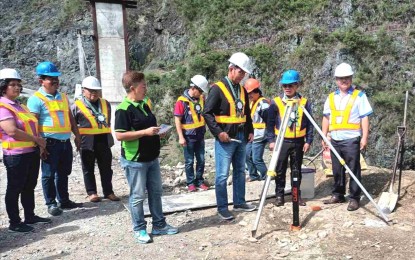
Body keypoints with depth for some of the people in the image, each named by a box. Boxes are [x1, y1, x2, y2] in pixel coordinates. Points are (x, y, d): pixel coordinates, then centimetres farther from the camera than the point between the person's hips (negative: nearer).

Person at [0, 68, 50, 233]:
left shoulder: (19, 105, 16)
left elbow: (31, 126, 21)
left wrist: (39, 143, 6)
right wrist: (36, 139, -15)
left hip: (32, 152, 9)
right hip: (16, 155, -9)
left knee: (29, 187, 16)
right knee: (14, 189, 3)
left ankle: (30, 216, 28)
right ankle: (14, 223, 13)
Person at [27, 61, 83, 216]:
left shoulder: (63, 97, 14)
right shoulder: (36, 99, -8)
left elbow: (70, 117, 20)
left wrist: (77, 135, 16)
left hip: (66, 141, 7)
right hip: (50, 143, -7)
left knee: (63, 173, 16)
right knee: (49, 175, 5)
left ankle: (64, 200, 28)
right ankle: (51, 203, 17)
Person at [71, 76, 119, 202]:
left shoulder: (105, 104, 9)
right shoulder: (77, 106, -5)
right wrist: (79, 135, -2)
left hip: (104, 141, 4)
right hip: (87, 142, -4)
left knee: (106, 168, 9)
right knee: (88, 169, 8)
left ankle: (108, 192, 18)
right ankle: (92, 192, 18)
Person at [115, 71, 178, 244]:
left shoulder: (144, 105, 11)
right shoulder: (124, 109, -17)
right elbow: (119, 135, -23)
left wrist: (157, 130, 4)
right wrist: (145, 132, -24)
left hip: (152, 158, 9)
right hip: (134, 160, -9)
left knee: (156, 192, 15)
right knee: (137, 196, 4)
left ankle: (159, 225, 28)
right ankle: (139, 230, 19)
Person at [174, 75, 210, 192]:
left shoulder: (201, 99, 5)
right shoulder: (182, 101, -13)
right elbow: (177, 120, -13)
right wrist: (181, 137, -15)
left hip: (200, 135, 6)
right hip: (188, 136, -5)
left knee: (201, 160, 10)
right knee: (189, 161, 6)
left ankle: (199, 181, 23)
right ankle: (190, 183, 17)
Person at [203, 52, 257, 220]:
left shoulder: (242, 90, 12)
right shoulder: (218, 88, -10)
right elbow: (207, 113, -13)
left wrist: (250, 131, 11)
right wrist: (218, 132, -19)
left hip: (241, 138, 7)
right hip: (225, 139, -7)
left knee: (240, 172, 15)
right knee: (222, 175, -2)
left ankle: (239, 203, 27)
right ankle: (222, 208, 9)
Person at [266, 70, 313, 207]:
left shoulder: (304, 102, 0)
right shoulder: (276, 102, -3)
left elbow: (309, 124, 3)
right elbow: (270, 123, 1)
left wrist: (308, 141, -1)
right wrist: (271, 140, -4)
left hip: (298, 142, 1)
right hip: (281, 141, -1)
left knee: (297, 170, 11)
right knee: (280, 170, 6)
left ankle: (297, 195, 22)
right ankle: (279, 195, 18)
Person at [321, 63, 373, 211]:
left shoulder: (359, 96, -1)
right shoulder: (331, 97, 11)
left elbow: (365, 118, -5)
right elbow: (326, 118, 14)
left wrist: (364, 137, -11)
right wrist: (324, 137, 8)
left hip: (351, 139, -4)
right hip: (335, 139, 5)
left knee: (354, 170, -1)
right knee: (337, 170, 12)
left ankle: (354, 198, 7)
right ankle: (338, 195, 24)